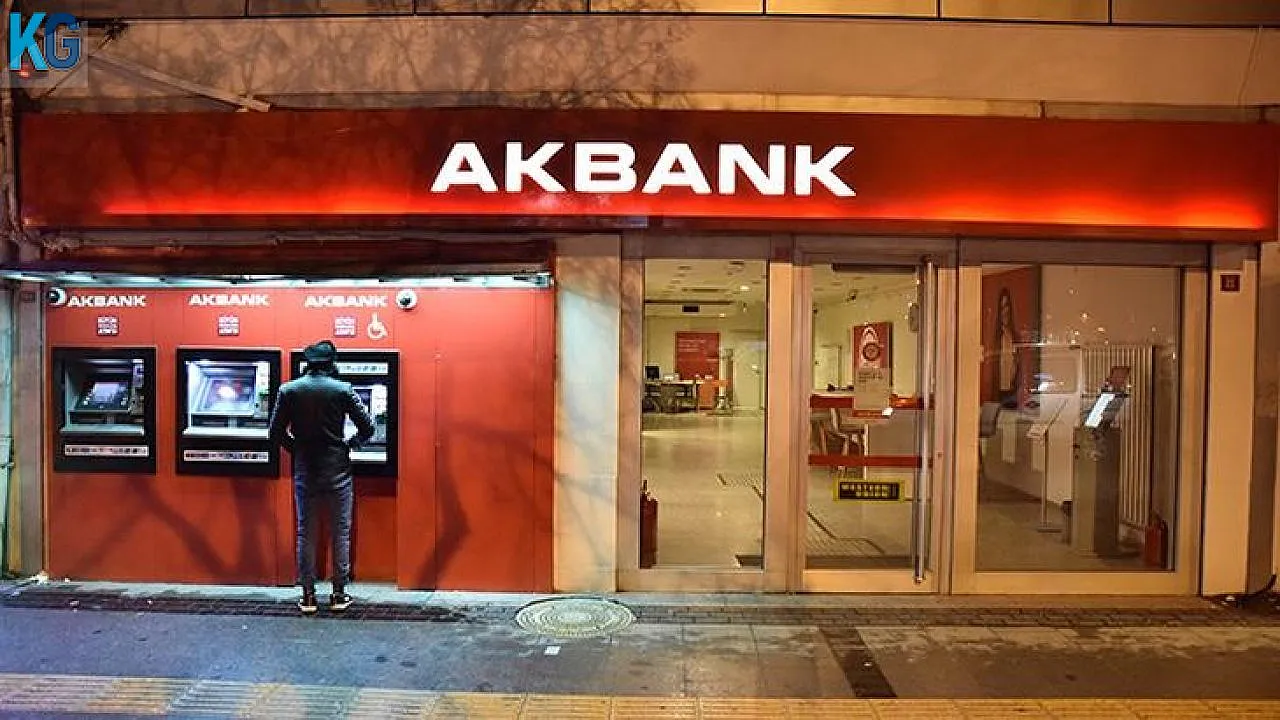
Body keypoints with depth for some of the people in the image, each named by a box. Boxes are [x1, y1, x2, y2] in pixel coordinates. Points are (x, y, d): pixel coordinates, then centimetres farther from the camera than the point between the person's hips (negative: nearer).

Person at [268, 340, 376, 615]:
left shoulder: (288, 390, -2)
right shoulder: (342, 390, -8)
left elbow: (276, 432, 0)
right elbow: (367, 428, -7)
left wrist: (296, 449, 14)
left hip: (304, 473, 2)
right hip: (338, 471, -2)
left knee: (306, 533, 11)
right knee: (341, 533, 8)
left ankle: (308, 595, 15)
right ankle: (339, 594, 13)